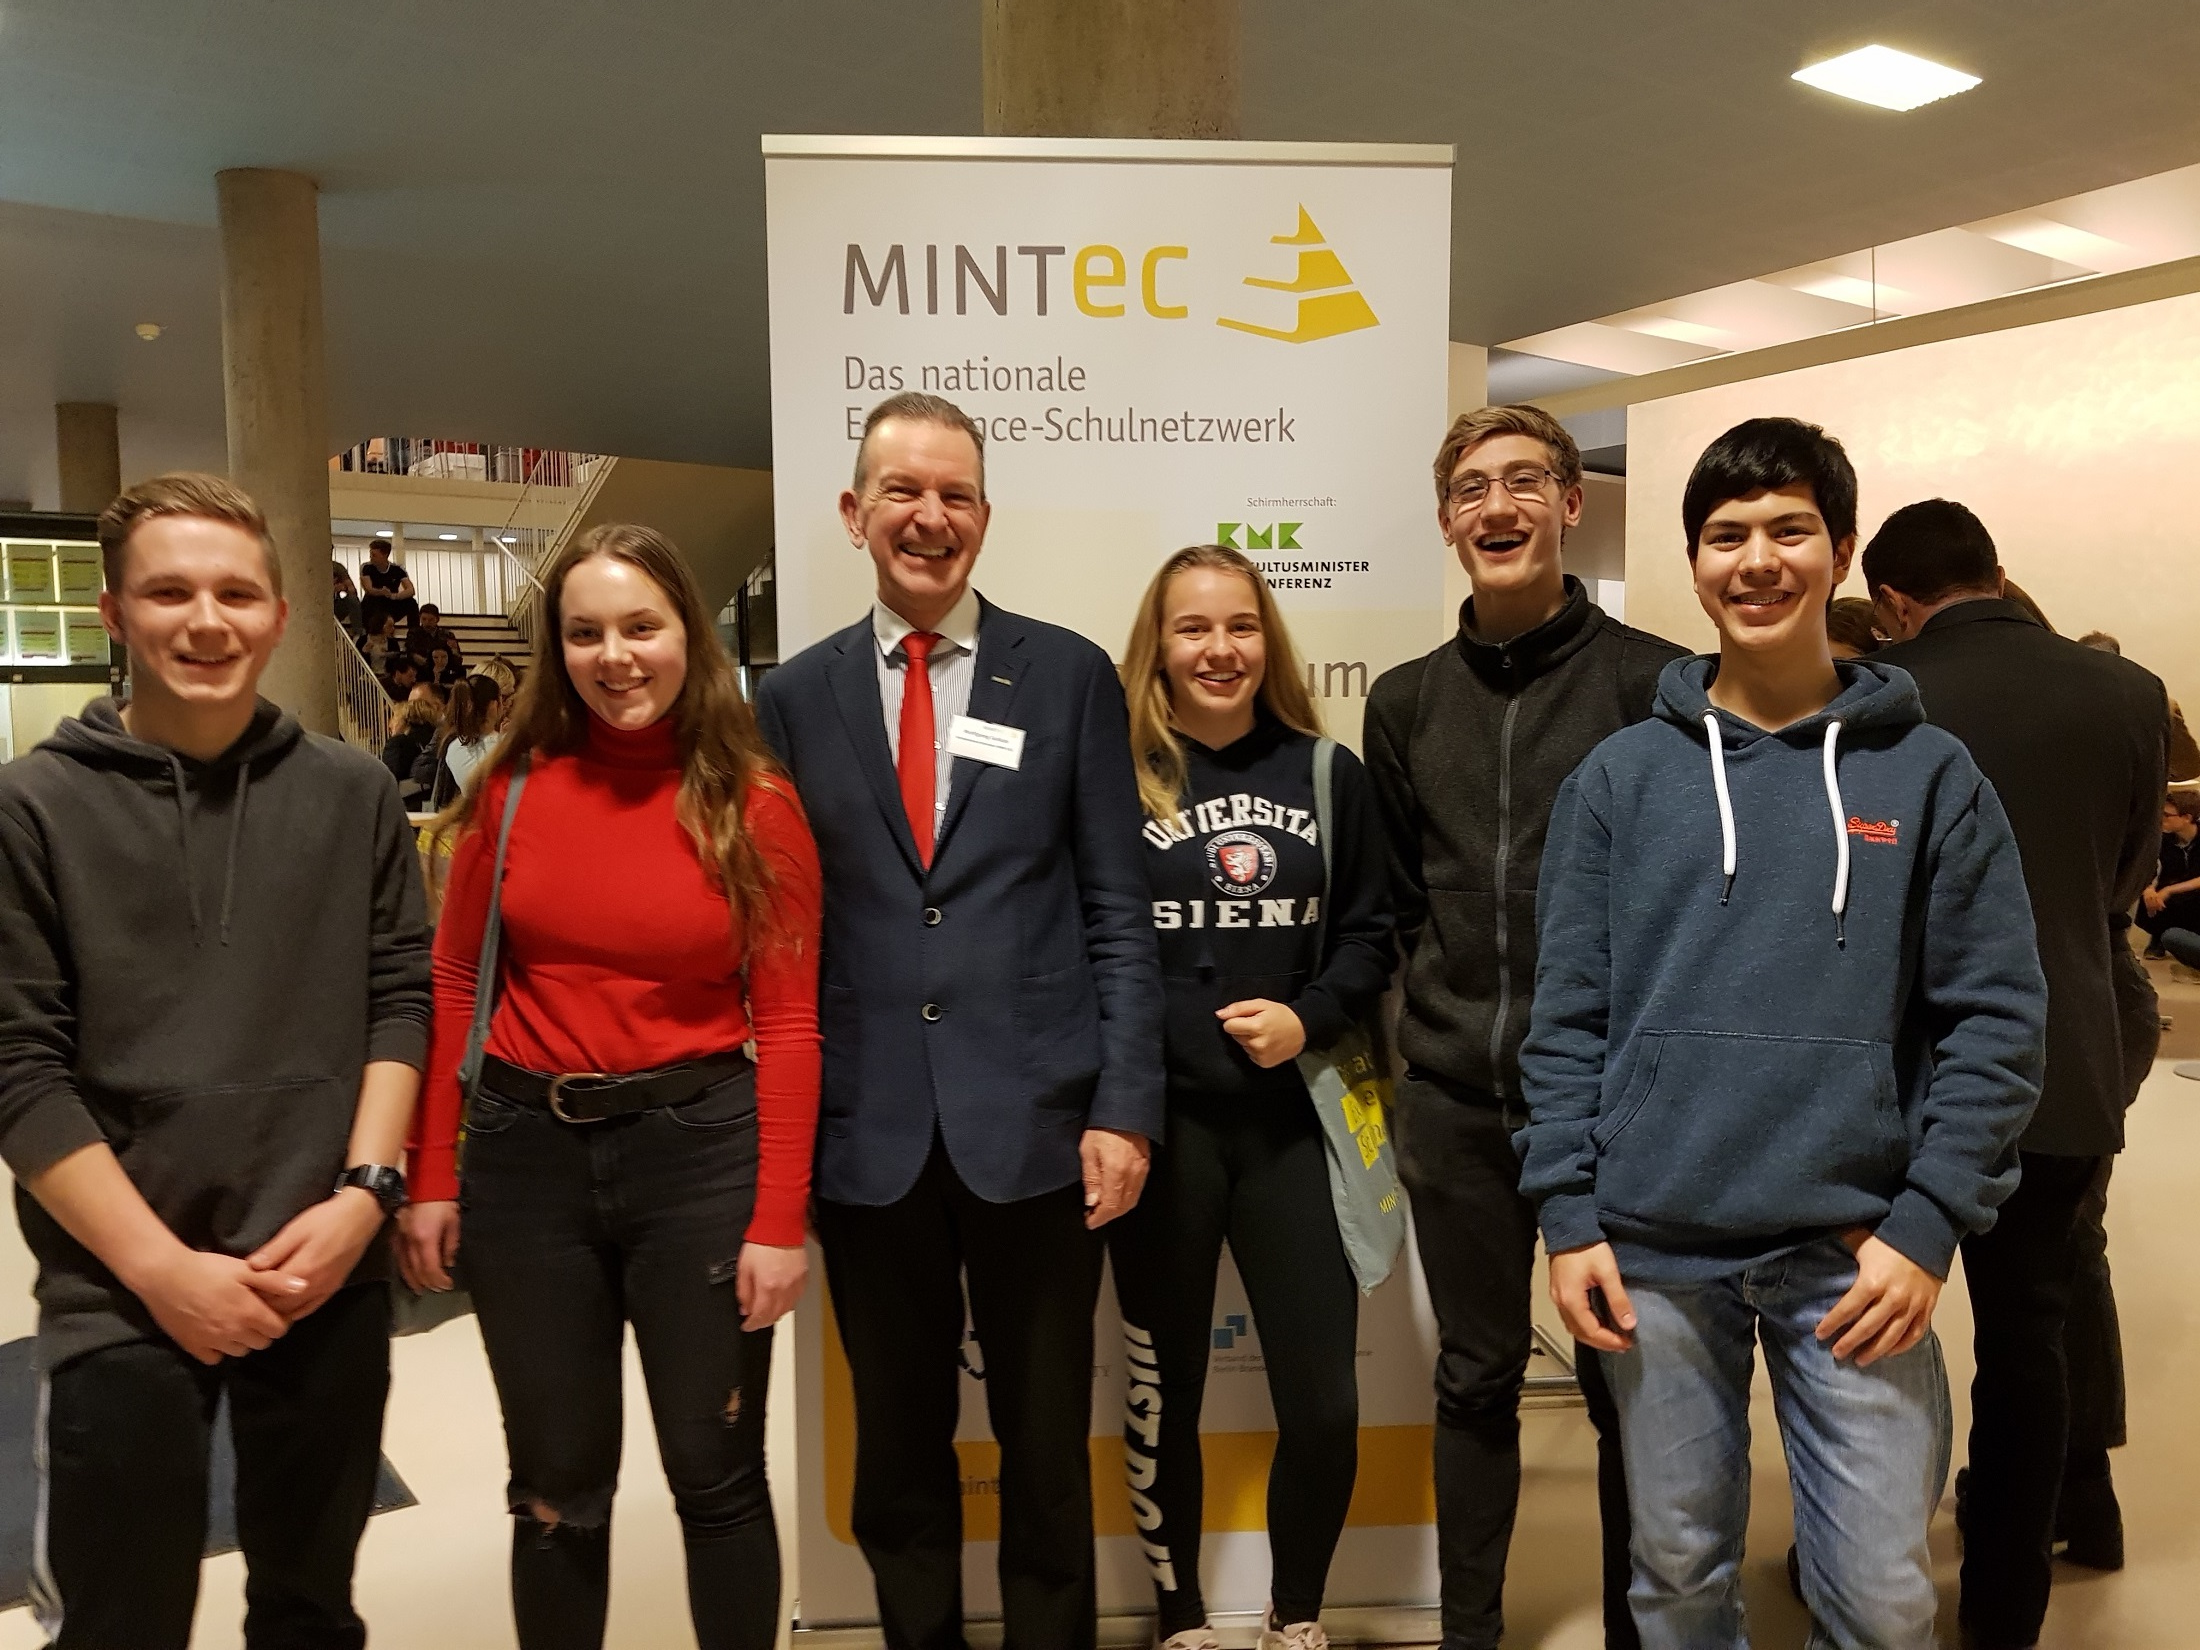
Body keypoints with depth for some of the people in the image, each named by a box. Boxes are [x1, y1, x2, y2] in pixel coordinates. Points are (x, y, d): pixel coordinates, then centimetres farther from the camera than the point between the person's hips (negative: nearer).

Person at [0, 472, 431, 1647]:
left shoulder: (352, 793, 3)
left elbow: (400, 996, 3)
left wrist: (363, 1193, -9)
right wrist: (161, 1266, -12)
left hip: (330, 1279, 2)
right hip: (120, 1299, -2)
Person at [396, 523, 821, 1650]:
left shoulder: (756, 806, -5)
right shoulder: (514, 787, 1)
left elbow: (787, 1025, -6)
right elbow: (451, 986, 5)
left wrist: (779, 1221, -10)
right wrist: (429, 1178, 2)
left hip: (698, 1148, -2)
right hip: (526, 1153, 2)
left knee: (717, 1475, 11)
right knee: (557, 1485, 17)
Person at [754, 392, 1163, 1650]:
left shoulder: (1070, 674, 1)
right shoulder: (796, 696, 5)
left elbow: (1118, 912, 0)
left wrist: (1125, 1107, -7)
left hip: (1034, 1123, -1)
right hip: (867, 1134, 2)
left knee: (1047, 1444, 13)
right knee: (898, 1448, 17)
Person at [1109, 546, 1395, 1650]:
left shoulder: (1329, 775, 6)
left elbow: (1370, 932, 10)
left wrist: (1310, 1020, -8)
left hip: (1294, 1121, 2)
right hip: (1163, 1123, -1)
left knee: (1324, 1406, 3)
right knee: (1164, 1393, 12)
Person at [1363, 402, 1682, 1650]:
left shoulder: (1658, 684, -7)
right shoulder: (1408, 700, 6)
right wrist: (1441, 1011, 8)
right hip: (1455, 1100, 3)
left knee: (1627, 1386, 11)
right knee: (1476, 1382, 16)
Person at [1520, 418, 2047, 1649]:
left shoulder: (1930, 775, 2)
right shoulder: (1621, 776, 3)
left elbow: (1998, 1019, 0)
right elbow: (1570, 1014, 2)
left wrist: (1929, 1224, -7)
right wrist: (1570, 1215, -3)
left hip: (1857, 1248, 0)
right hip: (1655, 1246, 1)